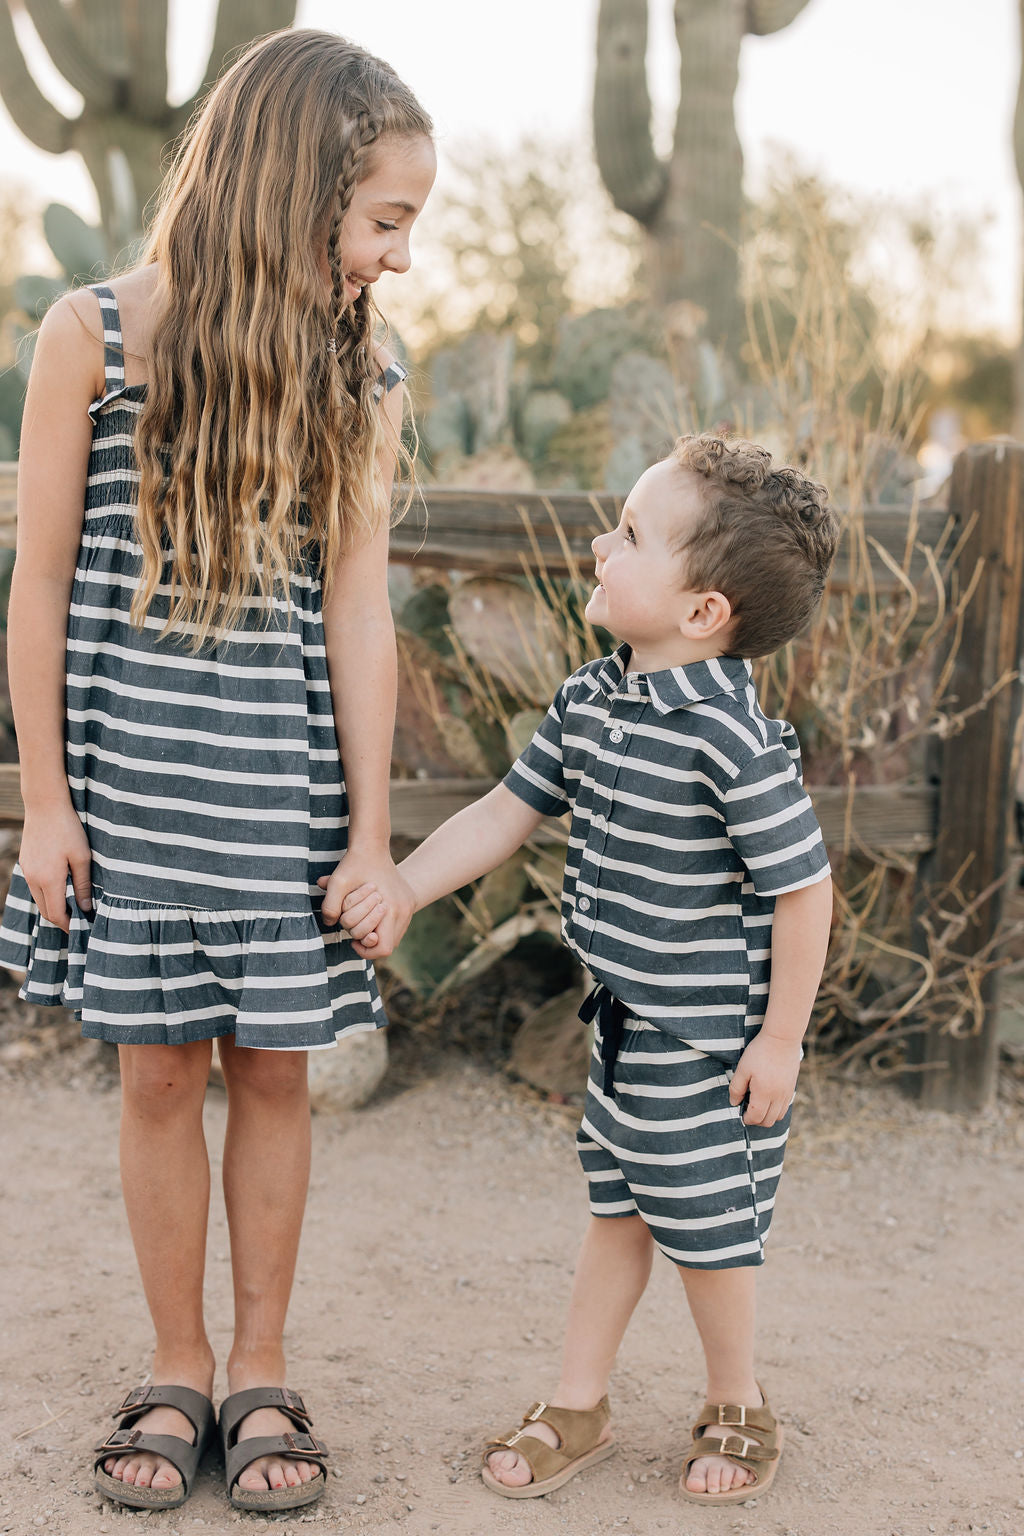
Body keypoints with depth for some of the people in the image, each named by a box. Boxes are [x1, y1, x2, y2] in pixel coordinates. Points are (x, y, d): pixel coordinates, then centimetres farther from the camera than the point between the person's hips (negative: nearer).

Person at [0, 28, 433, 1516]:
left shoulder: (364, 378, 0)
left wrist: (371, 830, -2)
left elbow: (357, 606, -1)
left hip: (285, 780, 2)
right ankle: (177, 1370, 24)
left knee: (274, 1063, 8)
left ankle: (261, 1371, 24)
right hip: (130, 774, -1)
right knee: (159, 1066, 7)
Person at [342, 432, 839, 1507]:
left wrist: (779, 1039, -15)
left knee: (704, 1223, 10)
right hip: (624, 1021, 7)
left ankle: (736, 1406, 35)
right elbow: (506, 812, 9)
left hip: (712, 1040, -7)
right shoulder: (588, 703, 0)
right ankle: (577, 1406, 34)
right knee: (615, 1211, 19)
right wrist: (398, 891, 4)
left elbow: (802, 887, -21)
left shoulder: (734, 740, -25)